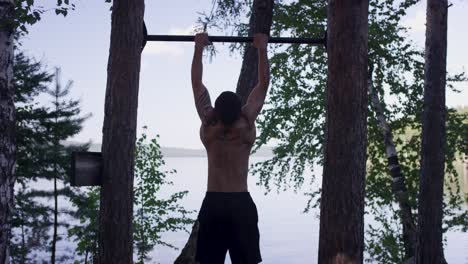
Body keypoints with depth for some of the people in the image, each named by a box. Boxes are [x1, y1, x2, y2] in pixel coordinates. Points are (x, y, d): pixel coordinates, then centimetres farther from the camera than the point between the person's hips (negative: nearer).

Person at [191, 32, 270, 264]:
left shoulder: (208, 125, -5)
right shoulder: (247, 124, -7)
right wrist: (262, 49, 10)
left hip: (213, 203, 1)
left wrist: (199, 48, 11)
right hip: (241, 204, -1)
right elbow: (263, 84, 2)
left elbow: (197, 83, 4)